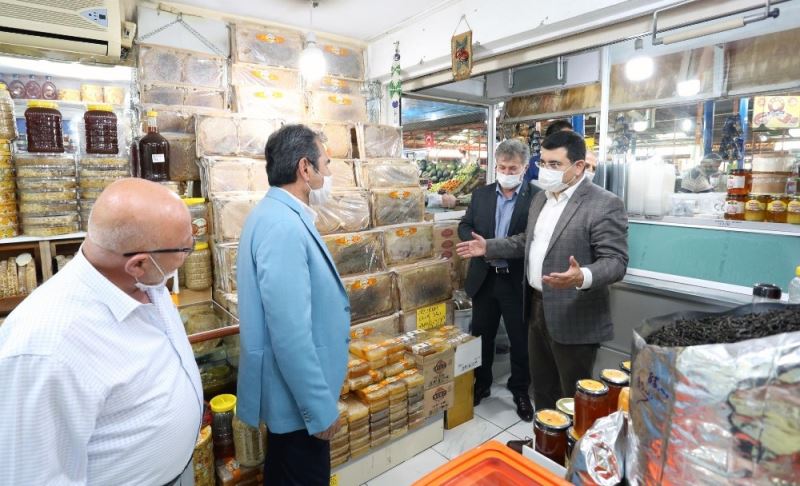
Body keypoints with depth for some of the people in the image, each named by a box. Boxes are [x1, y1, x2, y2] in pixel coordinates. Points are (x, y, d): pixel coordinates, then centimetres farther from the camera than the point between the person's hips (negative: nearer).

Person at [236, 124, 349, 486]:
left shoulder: (278, 214, 5)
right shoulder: (283, 226, -27)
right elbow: (290, 334, -29)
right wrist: (320, 408, -20)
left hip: (290, 389, 10)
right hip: (297, 394, -10)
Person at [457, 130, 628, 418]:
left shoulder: (605, 205, -16)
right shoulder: (541, 198, 10)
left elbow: (615, 262, -19)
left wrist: (583, 278, -38)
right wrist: (489, 247, 13)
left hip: (573, 318, -8)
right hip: (537, 308, 8)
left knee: (573, 397, 9)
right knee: (541, 388, 22)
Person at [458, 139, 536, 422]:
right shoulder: (481, 194, 6)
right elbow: (464, 227, 6)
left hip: (517, 282, -3)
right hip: (484, 279, 4)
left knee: (521, 340, 11)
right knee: (481, 336, 16)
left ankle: (520, 391, 32)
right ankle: (481, 385, 37)